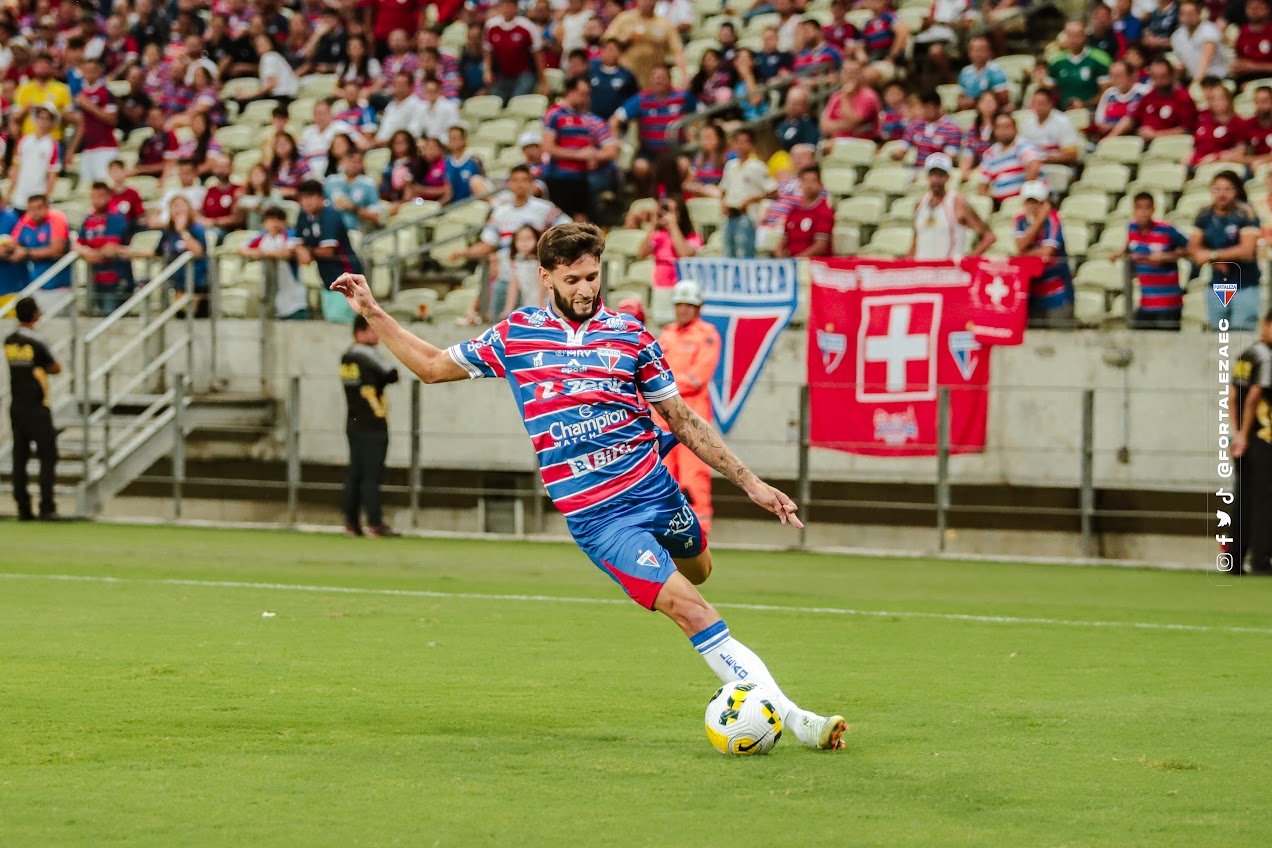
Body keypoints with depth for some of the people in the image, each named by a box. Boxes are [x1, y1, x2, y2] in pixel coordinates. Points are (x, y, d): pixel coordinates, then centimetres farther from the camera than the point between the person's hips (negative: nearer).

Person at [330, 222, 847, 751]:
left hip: (655, 489, 3)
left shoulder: (629, 335, 4)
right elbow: (433, 366, 17)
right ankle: (790, 717, -17)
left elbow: (683, 420, 10)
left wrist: (750, 483, 6)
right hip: (596, 517, -3)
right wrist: (371, 313, 11)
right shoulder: (516, 335, 4)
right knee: (689, 608, -15)